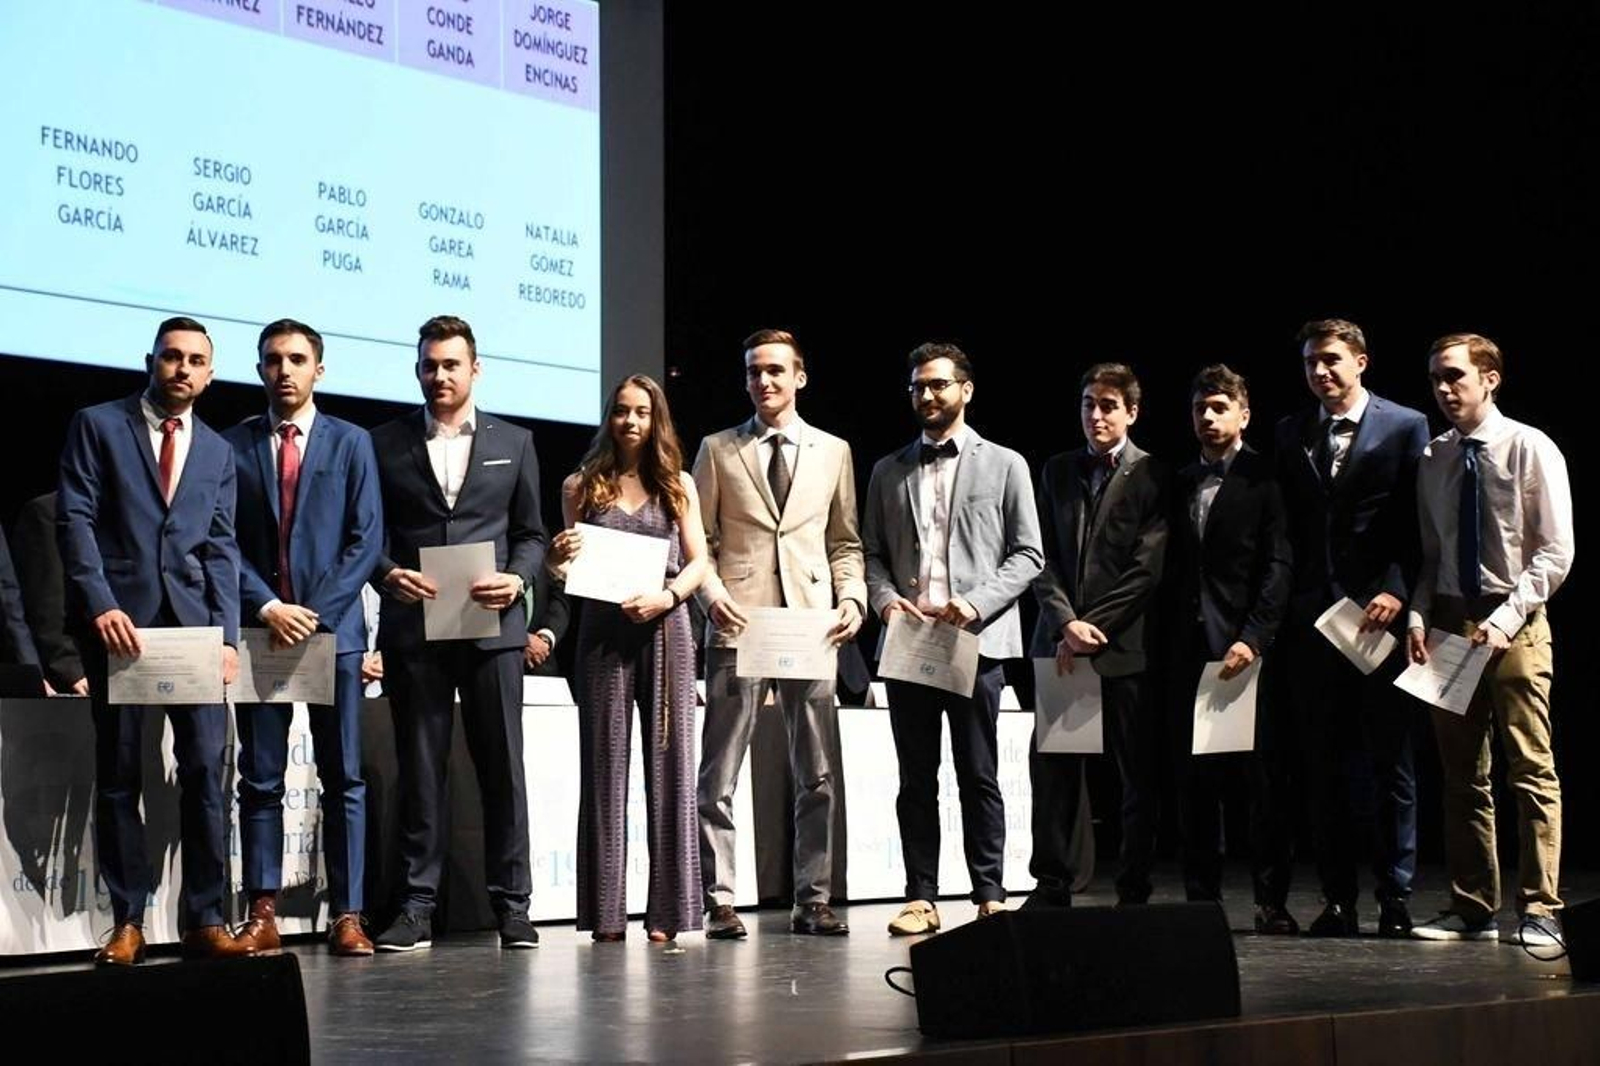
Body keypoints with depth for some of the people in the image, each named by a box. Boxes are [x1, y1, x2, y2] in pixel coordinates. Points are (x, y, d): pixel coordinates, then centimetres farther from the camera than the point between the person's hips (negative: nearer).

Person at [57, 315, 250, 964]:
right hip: (119, 616, -3)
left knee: (206, 769, -5)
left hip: (193, 621, 3)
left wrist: (227, 633, 0)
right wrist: (101, 605, -14)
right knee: (118, 773, 1)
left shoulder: (217, 451, 17)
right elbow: (75, 520, -2)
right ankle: (127, 923, 5)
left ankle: (205, 921, -2)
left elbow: (221, 547, 12)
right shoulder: (98, 426, 6)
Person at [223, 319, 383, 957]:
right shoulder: (234, 445, 7)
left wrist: (318, 611, -9)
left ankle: (347, 916, 1)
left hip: (334, 628, 0)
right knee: (260, 780, 2)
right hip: (258, 626, 0)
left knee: (343, 779, 0)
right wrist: (268, 607, -10)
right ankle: (263, 915, 4)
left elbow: (365, 539, 1)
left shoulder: (351, 444, 7)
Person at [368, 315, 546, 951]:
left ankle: (511, 903, 7)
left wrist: (516, 579, -7)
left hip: (493, 625, 0)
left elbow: (530, 533, 12)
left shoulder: (513, 443, 12)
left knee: (503, 766, 1)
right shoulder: (387, 443, 9)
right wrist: (387, 574, -12)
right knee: (419, 768, 3)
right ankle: (418, 905, 7)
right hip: (413, 628, 0)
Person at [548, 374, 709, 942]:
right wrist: (560, 555, -11)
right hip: (603, 630, 0)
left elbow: (698, 561, 6)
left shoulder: (677, 484, 10)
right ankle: (607, 911, 1)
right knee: (605, 762, -1)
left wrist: (667, 595, -12)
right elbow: (568, 567, 12)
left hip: (664, 628, 0)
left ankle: (668, 908, 1)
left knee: (668, 762, -1)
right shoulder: (583, 485, 10)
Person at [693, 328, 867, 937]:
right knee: (719, 774, -3)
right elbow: (698, 538, 8)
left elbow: (844, 541, 14)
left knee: (817, 774, 4)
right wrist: (711, 591, -9)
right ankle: (719, 902, 2)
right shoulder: (718, 450, 8)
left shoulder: (833, 451, 13)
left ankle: (812, 901, 11)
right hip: (738, 625, -2)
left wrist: (852, 598, -1)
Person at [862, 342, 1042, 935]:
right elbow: (872, 552, 15)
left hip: (975, 642, -3)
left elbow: (1028, 554, 3)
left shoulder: (1004, 465, 7)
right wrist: (884, 597, -6)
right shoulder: (889, 471, 15)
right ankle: (920, 898, 8)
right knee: (916, 779, 5)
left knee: (979, 777, 0)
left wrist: (976, 602, -11)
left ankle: (989, 896, 6)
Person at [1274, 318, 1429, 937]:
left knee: (1391, 763, 1)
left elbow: (1419, 522, -3)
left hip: (1380, 614, -4)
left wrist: (1397, 592, -14)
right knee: (1324, 765, 6)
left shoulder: (1405, 427, 1)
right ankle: (1338, 900, 11)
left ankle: (1395, 898, 7)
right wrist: (1286, 606, 2)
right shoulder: (1291, 435, 13)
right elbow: (1285, 529, 11)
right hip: (1312, 619, 4)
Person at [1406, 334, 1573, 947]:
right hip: (1449, 622, 5)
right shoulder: (1434, 459, 11)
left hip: (1514, 626, -5)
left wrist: (1507, 617, -16)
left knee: (1533, 773, -5)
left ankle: (1539, 913, -2)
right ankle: (1473, 910, 13)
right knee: (1462, 776, 7)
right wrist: (1418, 616, 0)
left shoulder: (1531, 449, -5)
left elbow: (1555, 553, -7)